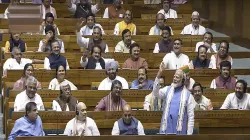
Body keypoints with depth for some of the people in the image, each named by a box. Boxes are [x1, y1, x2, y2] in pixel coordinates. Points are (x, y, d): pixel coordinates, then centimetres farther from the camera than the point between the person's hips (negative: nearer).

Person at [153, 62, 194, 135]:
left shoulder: (188, 95, 3)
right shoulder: (167, 90, 9)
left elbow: (191, 116, 2)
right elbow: (156, 93, -10)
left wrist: (189, 134, -6)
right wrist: (159, 74, -19)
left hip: (180, 130, -1)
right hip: (166, 128, 2)